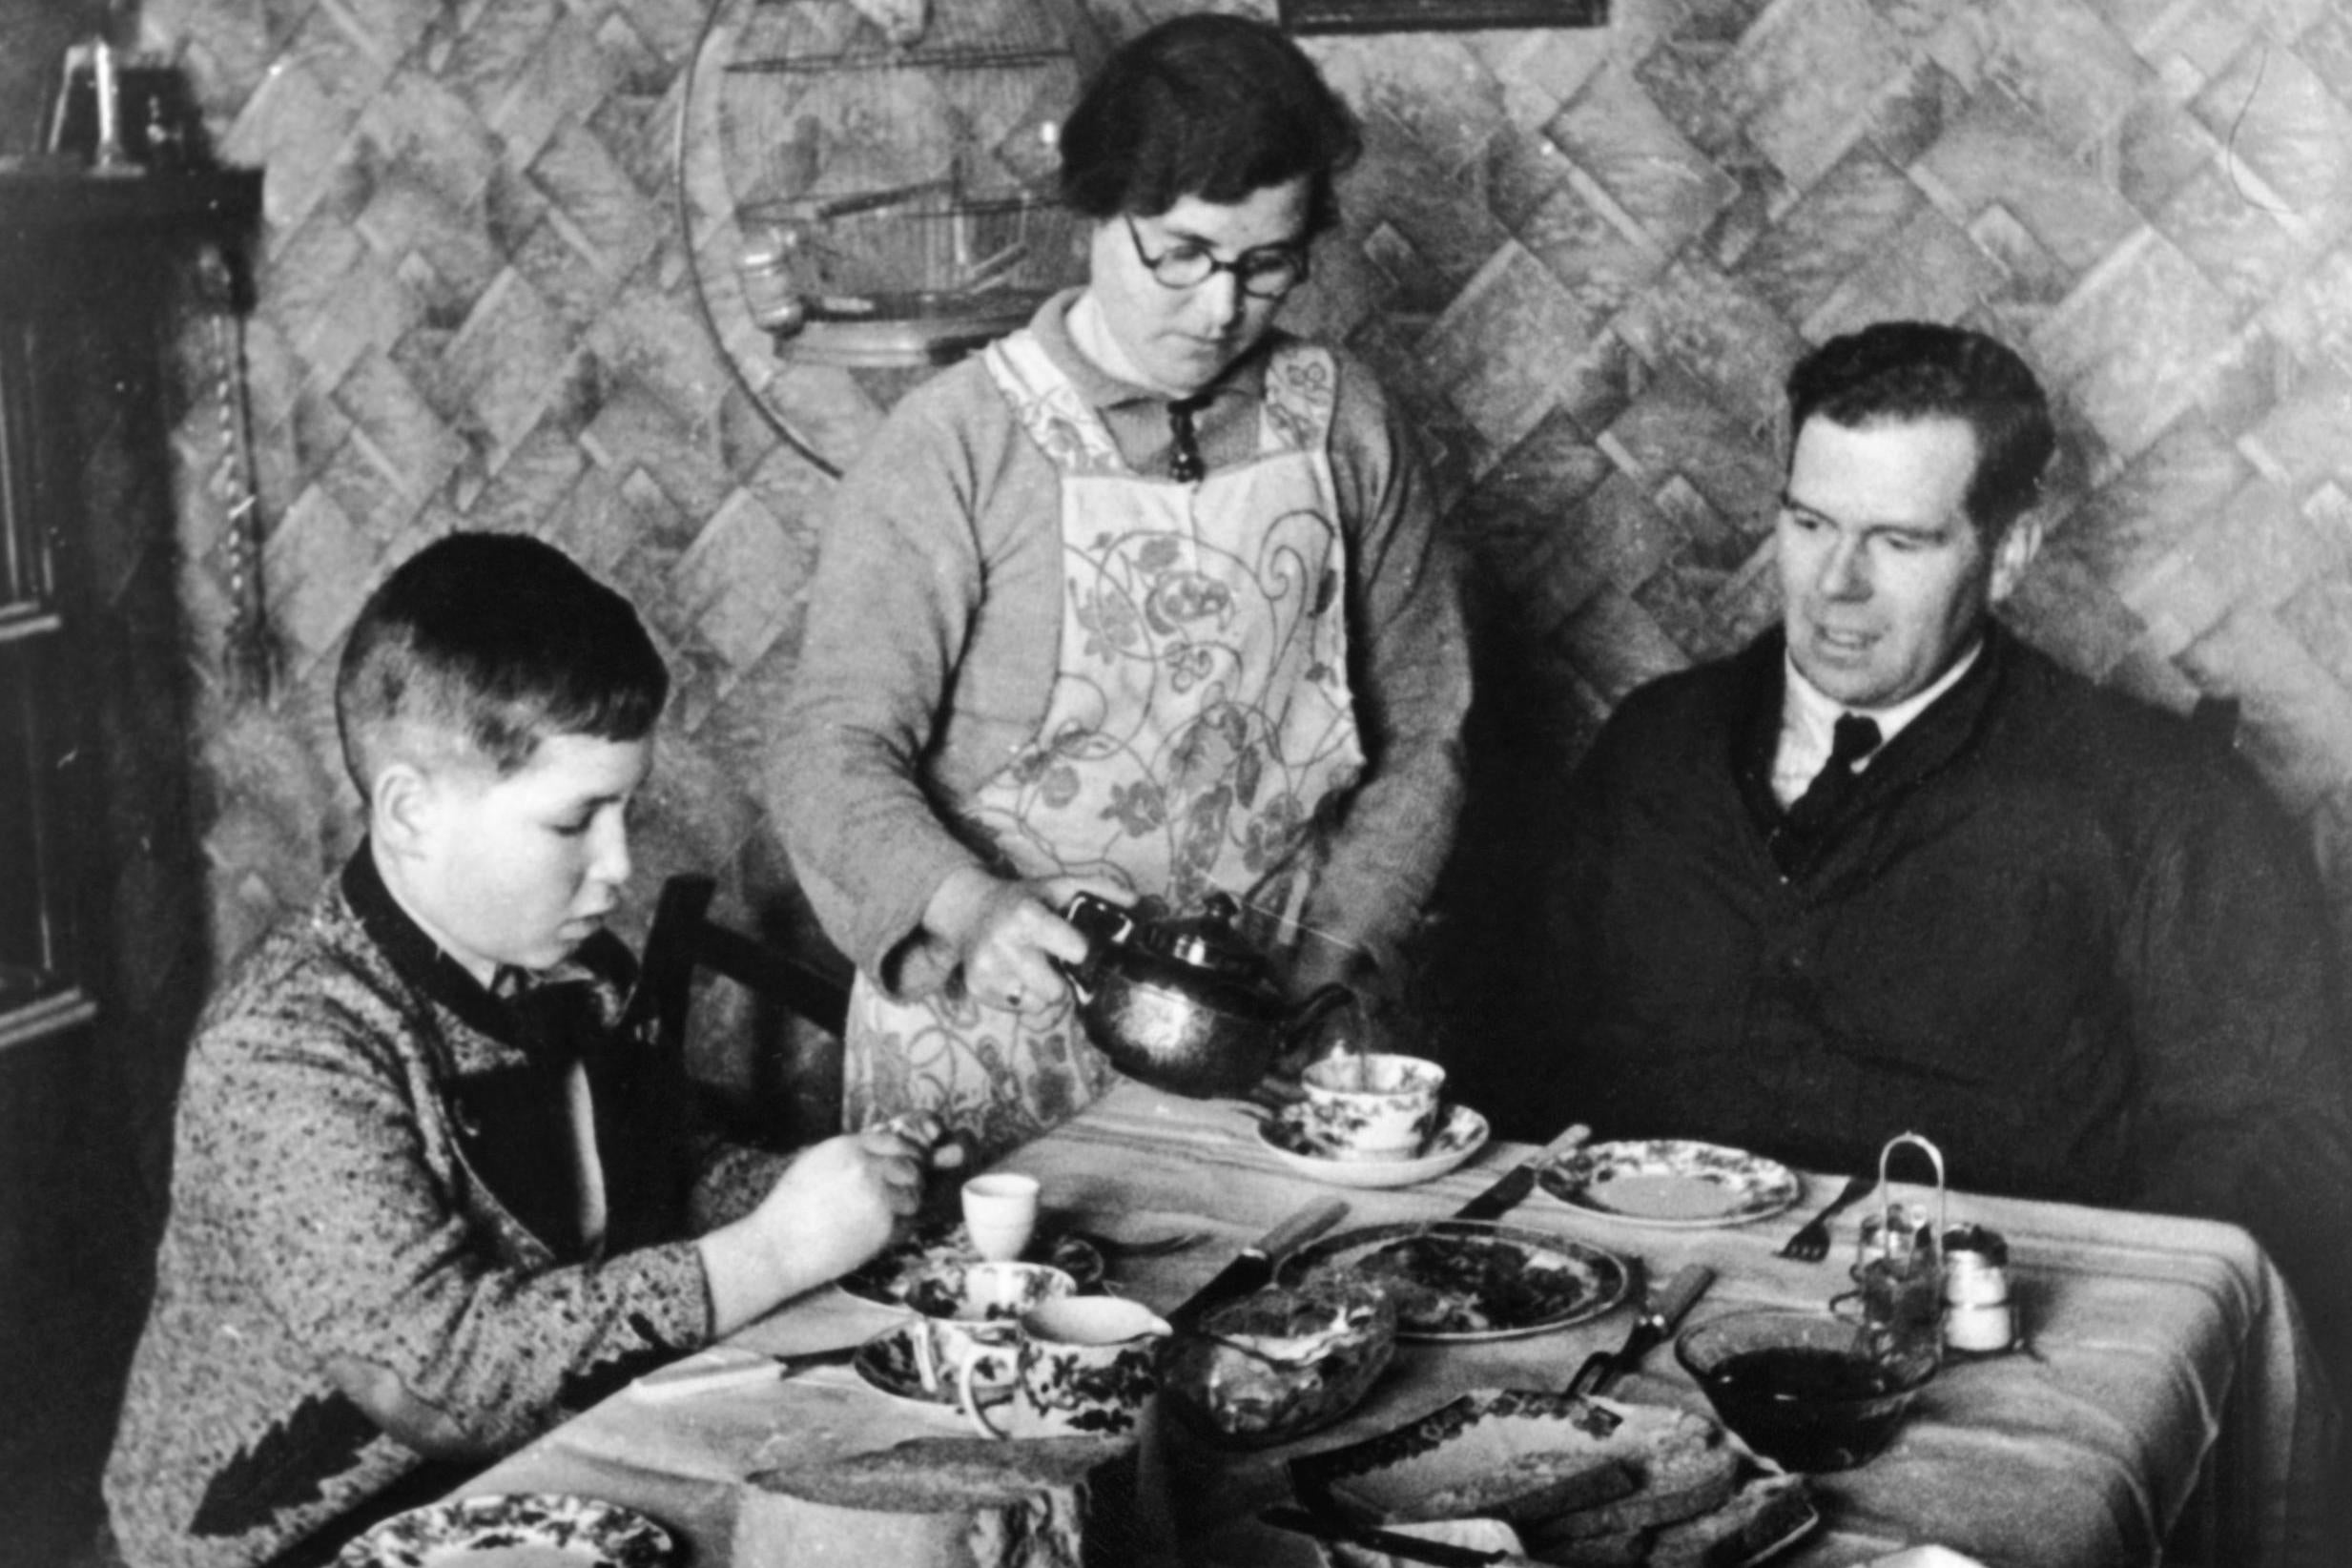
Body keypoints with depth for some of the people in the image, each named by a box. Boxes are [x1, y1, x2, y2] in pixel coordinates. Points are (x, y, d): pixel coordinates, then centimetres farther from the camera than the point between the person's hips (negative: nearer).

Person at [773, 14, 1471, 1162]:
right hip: (995, 1045, -2)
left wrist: (1330, 957, -2)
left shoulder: (1341, 425, 5)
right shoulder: (951, 447, -5)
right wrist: (967, 906, -26)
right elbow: (837, 751, -8)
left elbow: (1420, 736, 10)